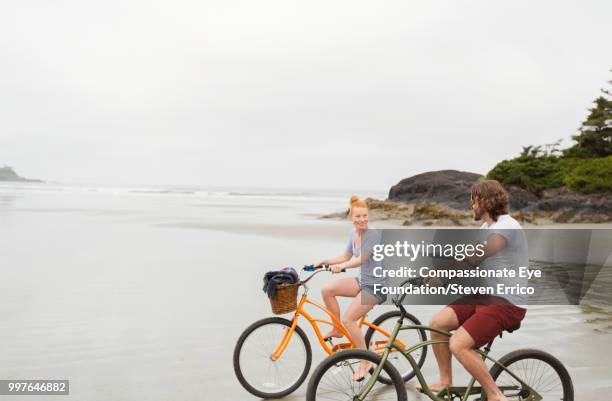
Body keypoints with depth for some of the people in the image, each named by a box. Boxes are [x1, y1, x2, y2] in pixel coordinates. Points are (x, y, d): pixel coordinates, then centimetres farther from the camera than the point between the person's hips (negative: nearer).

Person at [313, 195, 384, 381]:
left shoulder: (372, 235, -19)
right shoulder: (353, 233, 6)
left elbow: (364, 258, -34)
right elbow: (346, 257, 16)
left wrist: (342, 266, -49)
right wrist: (323, 261, 4)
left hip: (376, 285, -8)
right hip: (363, 280, 8)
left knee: (348, 319, -19)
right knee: (327, 290, -11)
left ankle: (366, 361, -1)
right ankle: (337, 330, 7)